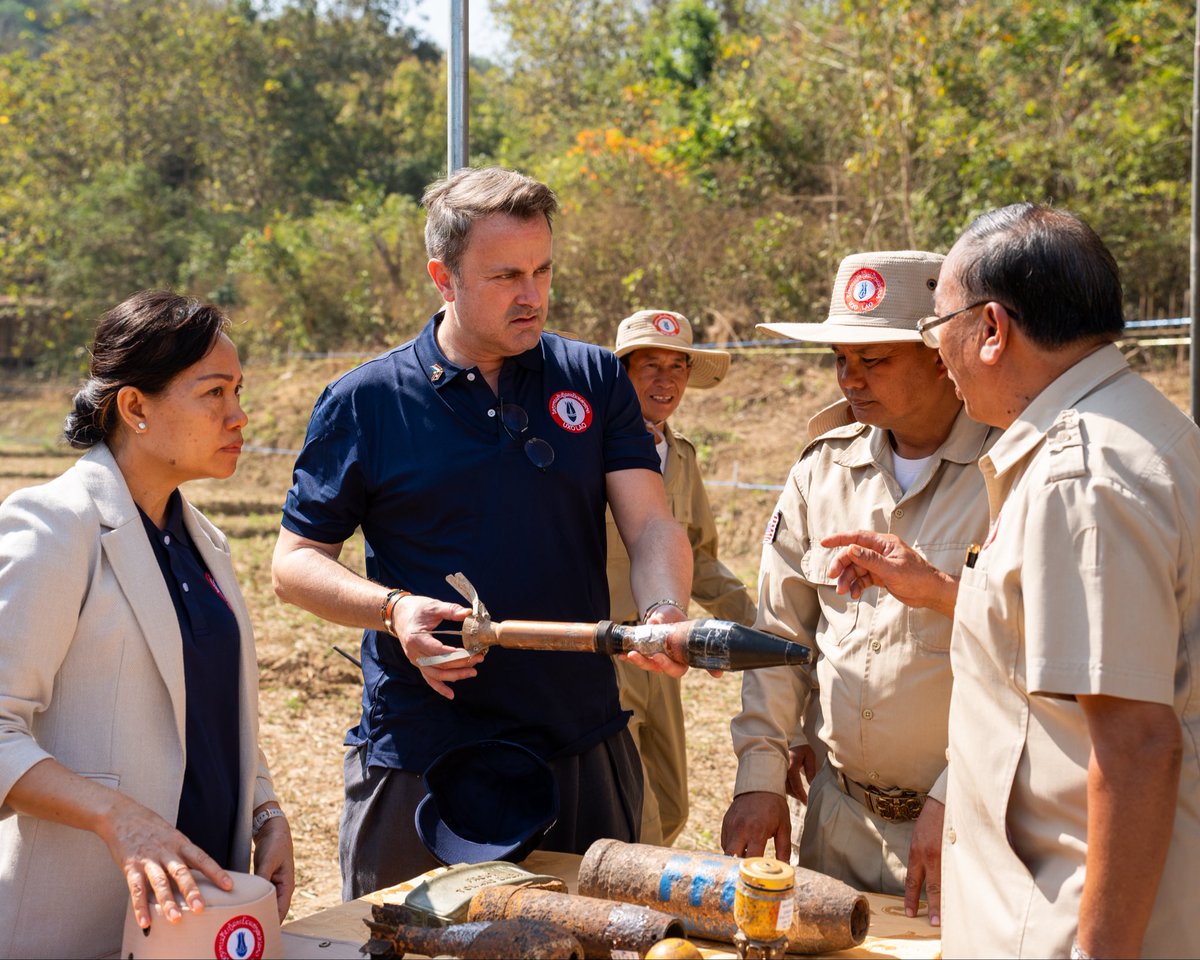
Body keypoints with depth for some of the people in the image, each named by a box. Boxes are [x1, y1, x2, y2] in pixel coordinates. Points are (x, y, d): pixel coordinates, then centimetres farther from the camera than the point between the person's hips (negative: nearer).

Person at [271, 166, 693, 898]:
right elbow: (297, 561, 1)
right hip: (421, 758, -2)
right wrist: (391, 607, -17)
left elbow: (652, 526, -2)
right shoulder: (365, 403, -2)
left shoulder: (595, 381, 5)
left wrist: (664, 613, -23)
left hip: (585, 751, 2)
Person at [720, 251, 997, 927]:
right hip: (837, 816, 5)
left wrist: (956, 797, -17)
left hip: (966, 829, -5)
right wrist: (760, 774, 4)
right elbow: (781, 630, 9)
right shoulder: (822, 469, 5)